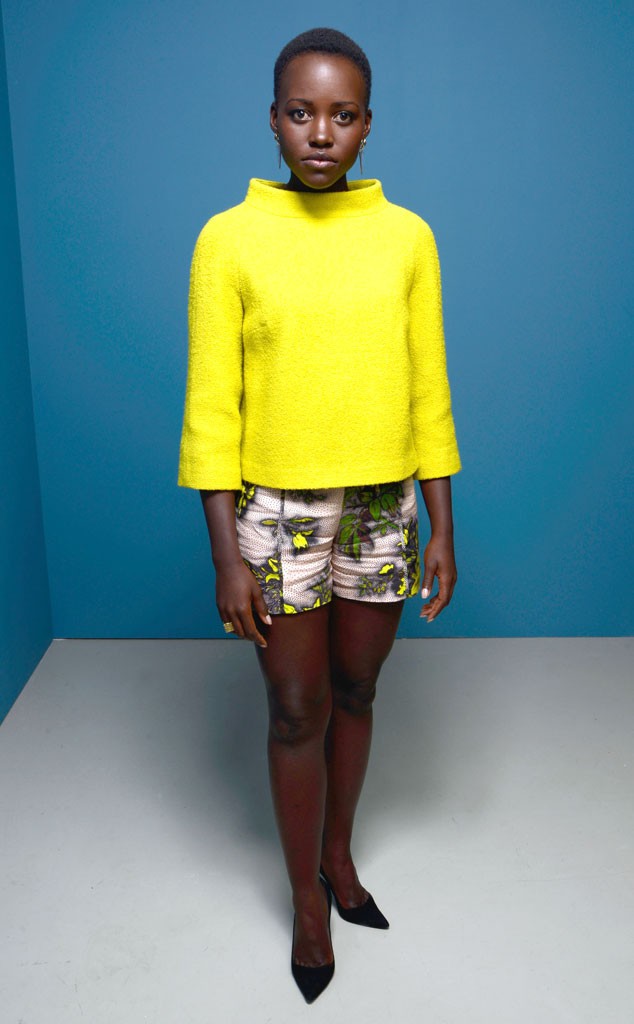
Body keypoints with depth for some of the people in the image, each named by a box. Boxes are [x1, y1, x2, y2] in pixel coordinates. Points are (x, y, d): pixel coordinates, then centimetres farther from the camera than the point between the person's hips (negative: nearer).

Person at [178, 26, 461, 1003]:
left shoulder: (407, 237, 1)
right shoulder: (228, 239, -7)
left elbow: (429, 391, 4)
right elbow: (211, 408, -7)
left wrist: (443, 528, 2)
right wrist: (227, 556, -10)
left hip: (383, 507, 3)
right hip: (276, 509, -2)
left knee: (356, 694, 16)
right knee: (299, 710, 8)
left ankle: (339, 856, 41)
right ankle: (307, 898, 30)